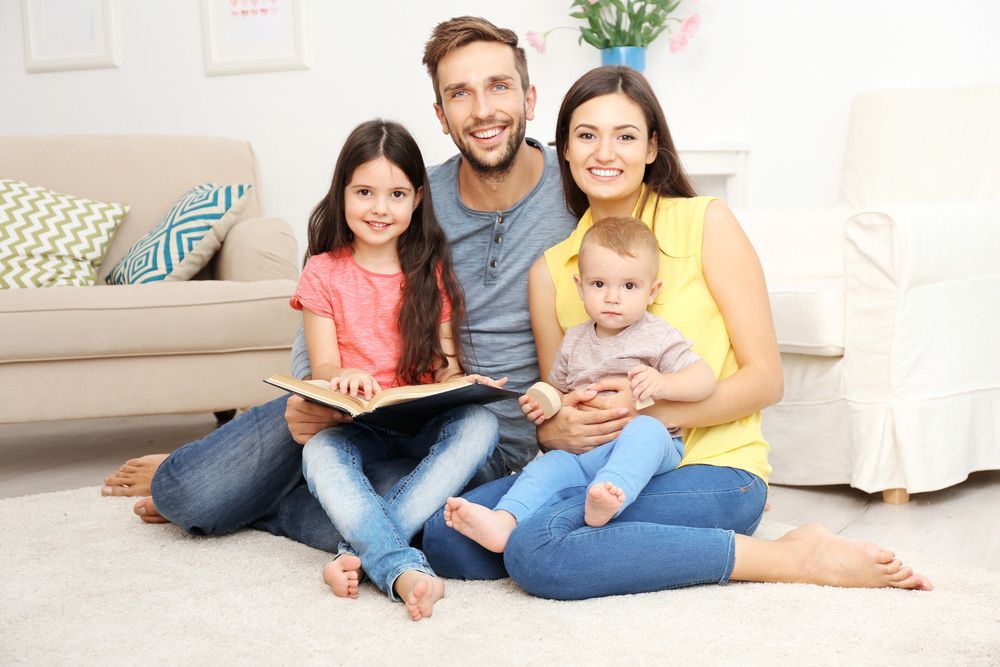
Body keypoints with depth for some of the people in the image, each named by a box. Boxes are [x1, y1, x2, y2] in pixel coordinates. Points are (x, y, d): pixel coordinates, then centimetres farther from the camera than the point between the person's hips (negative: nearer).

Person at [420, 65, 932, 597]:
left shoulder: (705, 223, -2)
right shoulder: (549, 271, 9)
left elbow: (765, 378, -4)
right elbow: (554, 416, 13)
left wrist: (652, 412, -18)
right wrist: (555, 430, -12)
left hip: (713, 472, -5)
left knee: (537, 549, -31)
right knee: (446, 537, -19)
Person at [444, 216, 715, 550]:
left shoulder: (658, 337, 2)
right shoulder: (574, 341, 17)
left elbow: (704, 379, -6)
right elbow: (559, 388, 32)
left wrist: (662, 383, -25)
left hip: (647, 448, -5)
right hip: (582, 452, 5)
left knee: (646, 429, -36)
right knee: (547, 466, -18)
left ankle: (611, 492, -62)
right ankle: (503, 521, -39)